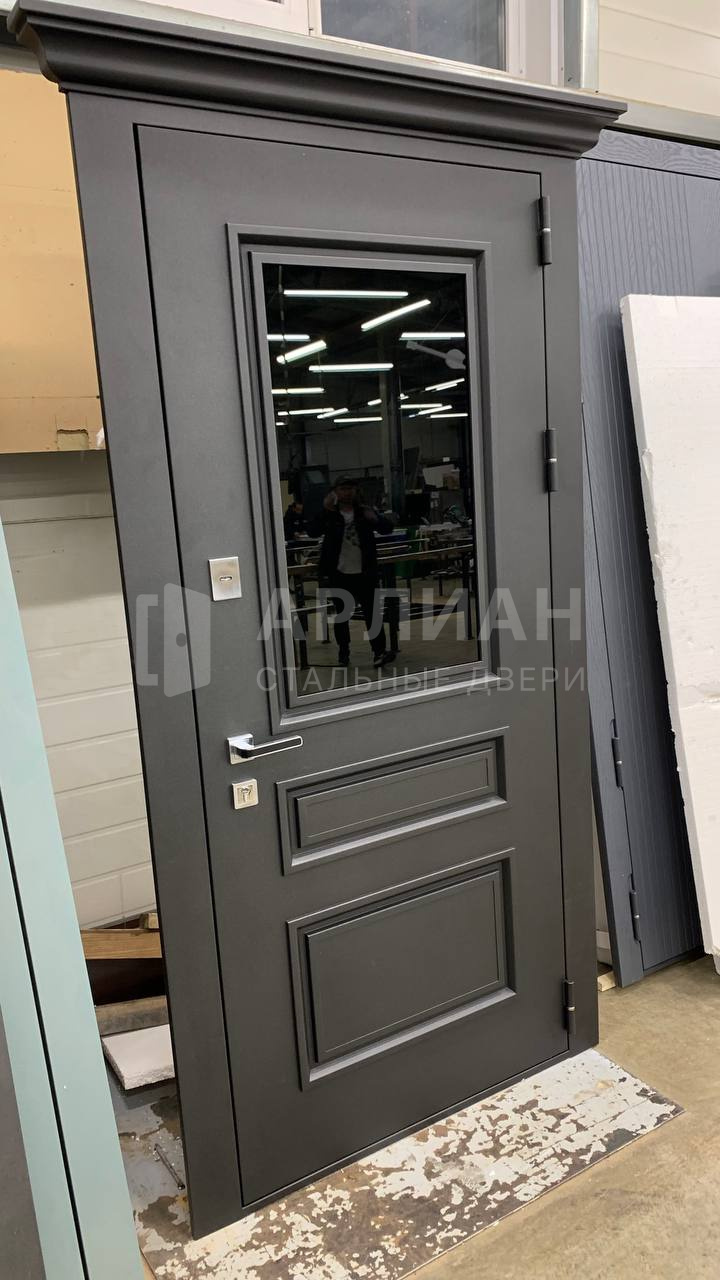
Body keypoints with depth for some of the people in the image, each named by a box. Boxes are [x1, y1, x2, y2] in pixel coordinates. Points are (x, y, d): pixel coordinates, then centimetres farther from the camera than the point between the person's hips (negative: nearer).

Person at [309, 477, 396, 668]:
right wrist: (325, 510, -28)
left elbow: (388, 527, -4)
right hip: (338, 574, 0)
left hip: (364, 573, 0)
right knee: (341, 614, 9)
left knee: (371, 612, -2)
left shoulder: (365, 512, 4)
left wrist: (375, 519, -26)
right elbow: (314, 531, -14)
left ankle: (380, 651, -2)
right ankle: (343, 653, 19)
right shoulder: (330, 514, 0)